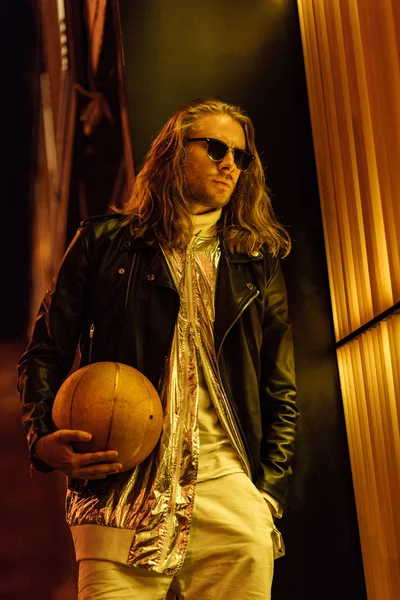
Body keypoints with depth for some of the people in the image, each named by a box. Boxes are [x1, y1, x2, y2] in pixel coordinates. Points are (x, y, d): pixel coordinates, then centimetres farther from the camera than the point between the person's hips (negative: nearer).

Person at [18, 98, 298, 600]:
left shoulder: (258, 265, 16)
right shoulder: (105, 242, 10)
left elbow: (280, 389, 16)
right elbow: (45, 353, 8)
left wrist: (271, 487, 6)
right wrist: (43, 437, -9)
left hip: (230, 489, 2)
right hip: (121, 489, -2)